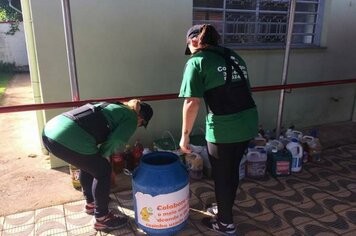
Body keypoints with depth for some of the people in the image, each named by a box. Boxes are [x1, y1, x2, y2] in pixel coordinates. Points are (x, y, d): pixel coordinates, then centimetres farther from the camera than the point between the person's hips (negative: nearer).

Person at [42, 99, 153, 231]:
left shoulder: (114, 107, 29)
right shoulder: (131, 118, 7)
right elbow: (116, 141, -5)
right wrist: (104, 155, 13)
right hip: (69, 139, -9)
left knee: (88, 165, 29)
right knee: (103, 171, 11)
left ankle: (91, 204, 47)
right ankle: (102, 219, 24)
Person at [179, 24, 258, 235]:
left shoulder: (197, 61, -5)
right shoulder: (234, 56, 16)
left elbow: (193, 103, -13)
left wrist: (185, 135, -5)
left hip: (224, 128, -7)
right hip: (249, 122, 7)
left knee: (222, 176, 13)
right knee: (232, 170, 24)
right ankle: (225, 208, 46)